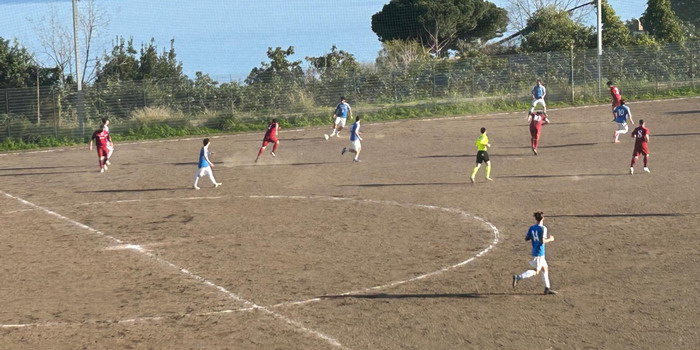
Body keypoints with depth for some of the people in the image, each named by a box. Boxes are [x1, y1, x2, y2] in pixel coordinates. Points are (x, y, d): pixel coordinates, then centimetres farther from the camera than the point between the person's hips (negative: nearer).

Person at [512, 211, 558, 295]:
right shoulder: (543, 228, -15)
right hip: (539, 253, -8)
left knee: (545, 268, 16)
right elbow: (542, 241, -22)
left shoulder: (531, 228, 5)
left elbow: (526, 238, 6)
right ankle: (518, 277, -17)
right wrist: (550, 239, -5)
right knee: (536, 271, -7)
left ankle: (547, 288, 19)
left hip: (535, 252, 8)